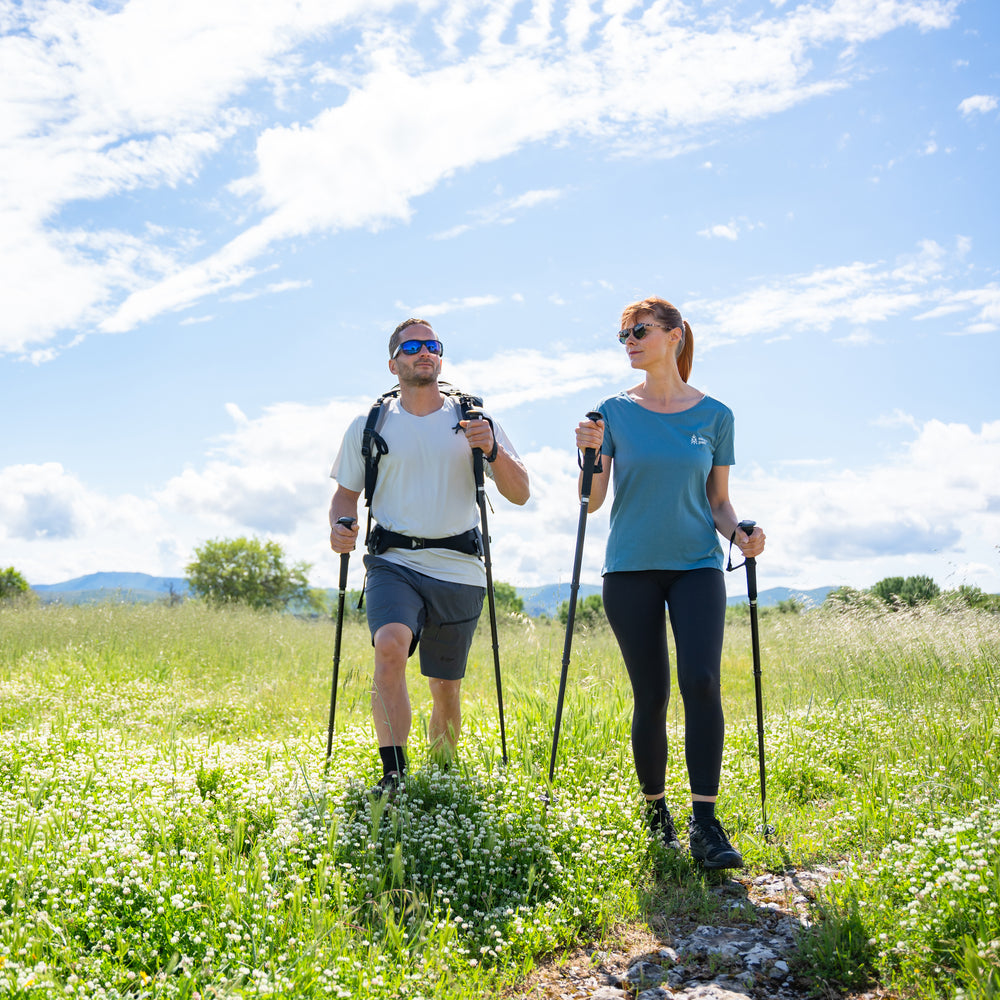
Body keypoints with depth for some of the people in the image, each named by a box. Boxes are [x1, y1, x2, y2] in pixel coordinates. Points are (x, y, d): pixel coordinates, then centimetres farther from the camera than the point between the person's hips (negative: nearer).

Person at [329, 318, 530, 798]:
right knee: (389, 645, -29)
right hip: (394, 563, -1)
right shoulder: (369, 425, 9)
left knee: (446, 688, 7)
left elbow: (520, 493, 4)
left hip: (458, 569, 1)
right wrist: (340, 524, -9)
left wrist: (492, 450, -14)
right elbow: (345, 492, 14)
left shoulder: (474, 420, 7)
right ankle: (394, 772, -25)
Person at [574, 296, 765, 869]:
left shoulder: (714, 416, 6)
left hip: (697, 566, 0)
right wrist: (592, 456, -15)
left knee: (702, 681, -17)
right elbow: (592, 503, 2)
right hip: (631, 568, 0)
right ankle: (655, 813, 21)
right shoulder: (615, 413, 4)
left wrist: (739, 532, -9)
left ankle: (705, 823, -10)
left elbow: (719, 501, 10)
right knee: (651, 694, 2)